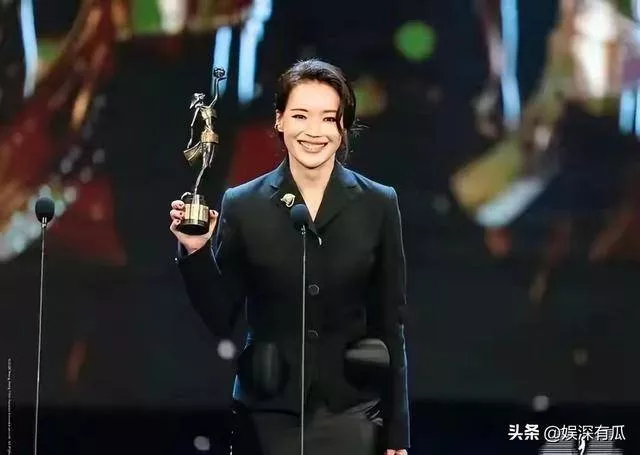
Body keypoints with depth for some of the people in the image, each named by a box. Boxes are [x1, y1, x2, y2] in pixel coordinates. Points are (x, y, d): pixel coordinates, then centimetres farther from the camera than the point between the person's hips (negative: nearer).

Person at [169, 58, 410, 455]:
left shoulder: (378, 205, 1)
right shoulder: (242, 205, 0)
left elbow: (390, 325, 3)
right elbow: (221, 319, 3)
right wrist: (196, 252, -12)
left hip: (351, 416, 0)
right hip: (266, 415, 0)